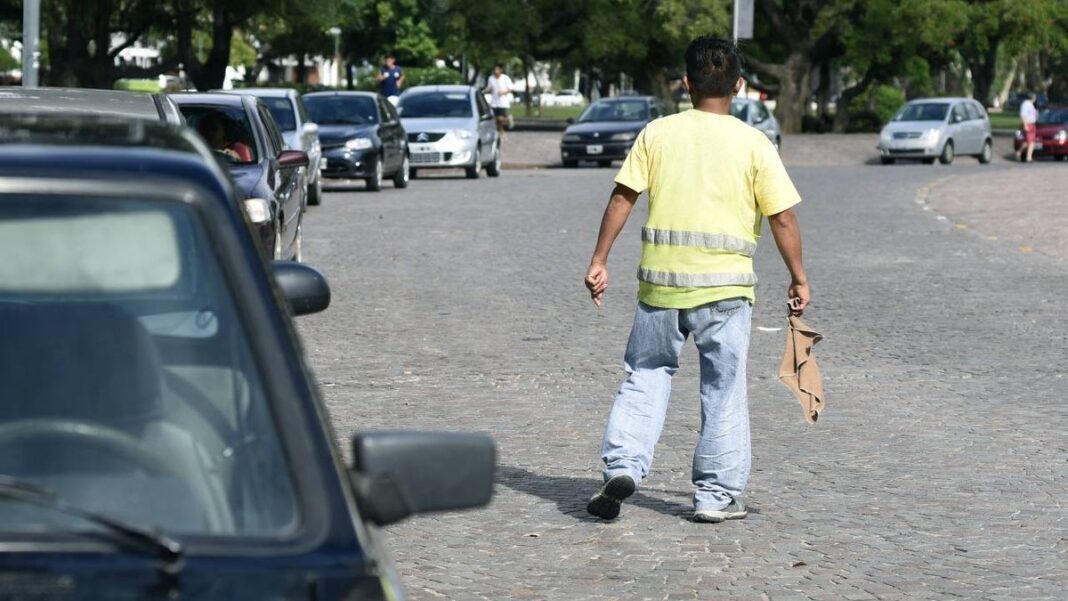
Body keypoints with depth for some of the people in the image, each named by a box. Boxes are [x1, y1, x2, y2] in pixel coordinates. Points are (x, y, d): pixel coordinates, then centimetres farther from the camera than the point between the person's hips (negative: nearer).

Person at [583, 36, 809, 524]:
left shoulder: (657, 133, 3)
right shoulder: (753, 143, -2)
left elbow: (622, 198, 0)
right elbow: (782, 217, -3)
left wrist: (599, 260, 6)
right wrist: (798, 279, 7)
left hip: (660, 278, 2)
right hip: (725, 283, -1)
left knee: (645, 376, 14)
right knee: (723, 391, 7)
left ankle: (623, 465, -1)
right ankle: (717, 496, 10)